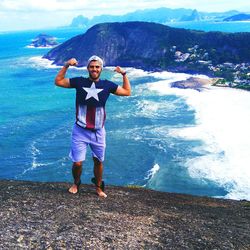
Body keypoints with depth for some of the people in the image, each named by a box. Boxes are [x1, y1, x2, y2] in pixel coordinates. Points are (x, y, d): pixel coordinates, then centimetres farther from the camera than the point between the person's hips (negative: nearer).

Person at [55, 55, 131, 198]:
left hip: (98, 132, 2)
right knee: (77, 163, -2)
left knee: (99, 161, 12)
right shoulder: (79, 82, -3)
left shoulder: (107, 85, 1)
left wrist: (124, 74, 2)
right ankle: (76, 184, 28)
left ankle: (99, 187, 33)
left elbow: (127, 92, 10)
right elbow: (58, 82, 0)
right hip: (80, 131, -1)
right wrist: (66, 66, -8)